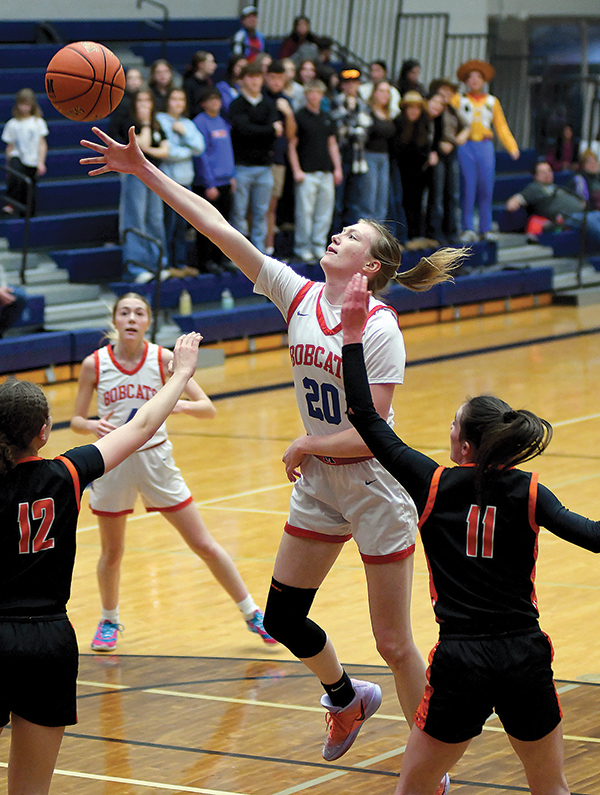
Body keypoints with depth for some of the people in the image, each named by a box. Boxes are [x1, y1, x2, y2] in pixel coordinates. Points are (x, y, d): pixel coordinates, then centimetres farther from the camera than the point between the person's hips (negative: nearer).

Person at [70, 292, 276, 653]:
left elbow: (209, 409, -11)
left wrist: (182, 404, -31)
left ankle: (252, 613, 14)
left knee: (205, 545, 1)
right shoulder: (94, 365, -8)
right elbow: (76, 420, 1)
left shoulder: (164, 359, -9)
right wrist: (93, 426, -21)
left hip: (156, 460, 0)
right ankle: (109, 621, 38)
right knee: (111, 553, 13)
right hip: (112, 461, 0)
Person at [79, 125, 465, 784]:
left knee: (394, 645, -2)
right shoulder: (298, 296, -2)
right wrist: (145, 172, -10)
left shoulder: (379, 327, -17)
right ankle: (346, 698, 39)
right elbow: (216, 227, -6)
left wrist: (306, 445, -9)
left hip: (374, 486, -6)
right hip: (317, 485, 6)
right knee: (282, 618, 10)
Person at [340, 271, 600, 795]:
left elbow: (365, 418, 1)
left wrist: (353, 333, 2)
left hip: (461, 663, -2)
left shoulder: (433, 485, -2)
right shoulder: (529, 494, -1)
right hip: (527, 659, 2)